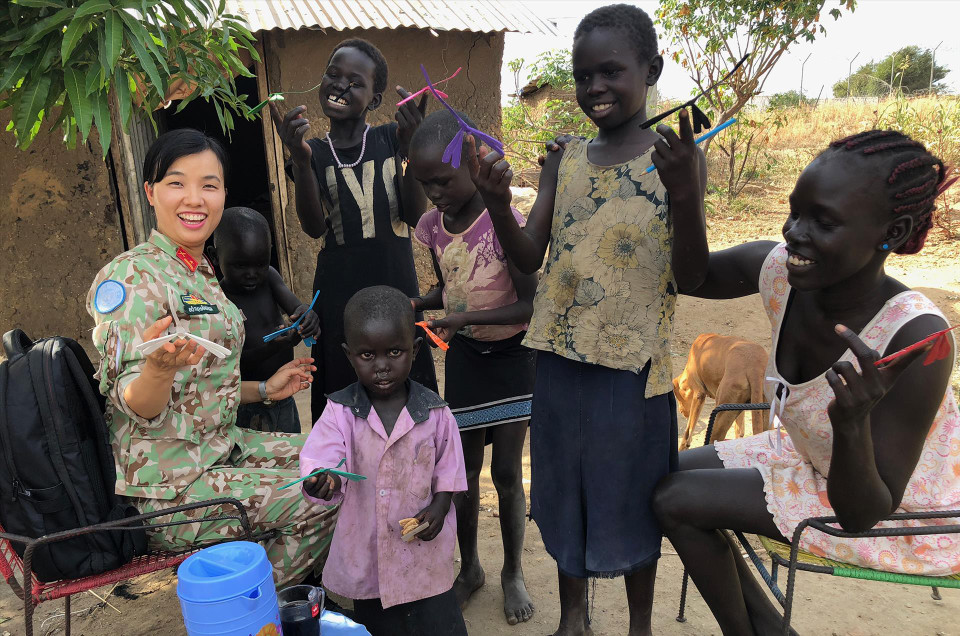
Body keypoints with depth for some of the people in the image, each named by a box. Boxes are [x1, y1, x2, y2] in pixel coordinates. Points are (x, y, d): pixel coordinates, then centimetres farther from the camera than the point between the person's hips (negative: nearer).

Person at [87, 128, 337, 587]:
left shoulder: (200, 274, 10)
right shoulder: (132, 276, -17)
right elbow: (137, 405, -23)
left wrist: (265, 389, 15)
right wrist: (160, 366, -43)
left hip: (218, 448, 9)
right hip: (169, 487, -9)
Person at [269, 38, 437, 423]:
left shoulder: (390, 139, 7)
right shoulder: (314, 152, 6)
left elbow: (415, 215, -3)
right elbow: (314, 227, -8)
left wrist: (411, 149, -17)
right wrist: (300, 160, -20)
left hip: (398, 290, 0)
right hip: (339, 301, 0)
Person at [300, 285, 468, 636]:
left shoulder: (434, 412, -9)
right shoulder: (339, 412, -10)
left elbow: (448, 470, 0)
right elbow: (319, 460, -20)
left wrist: (438, 508, -13)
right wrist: (321, 481, -41)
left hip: (423, 545, -1)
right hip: (365, 548, 1)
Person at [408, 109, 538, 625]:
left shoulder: (504, 223, -21)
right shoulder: (433, 225, -3)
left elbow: (530, 303, -20)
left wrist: (467, 318, -28)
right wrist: (415, 306, -7)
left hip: (512, 354, -5)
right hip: (463, 355, 5)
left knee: (507, 471, 3)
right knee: (464, 468, 12)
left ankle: (513, 572, 27)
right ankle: (469, 567, 33)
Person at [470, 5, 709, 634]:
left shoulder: (676, 156, -6)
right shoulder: (566, 161, 6)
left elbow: (689, 277, -12)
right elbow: (529, 256, 2)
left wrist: (683, 196, -28)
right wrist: (497, 200, -15)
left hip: (635, 360, -4)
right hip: (562, 354, 4)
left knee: (631, 494, 12)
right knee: (565, 488, 16)